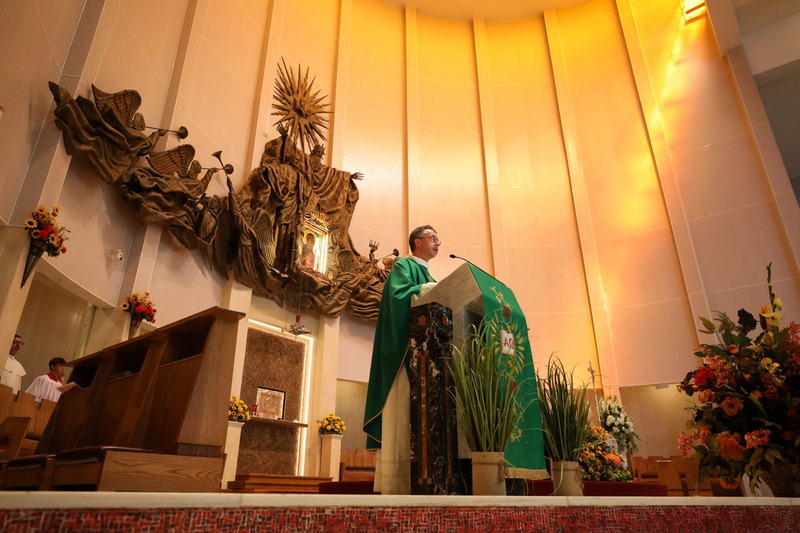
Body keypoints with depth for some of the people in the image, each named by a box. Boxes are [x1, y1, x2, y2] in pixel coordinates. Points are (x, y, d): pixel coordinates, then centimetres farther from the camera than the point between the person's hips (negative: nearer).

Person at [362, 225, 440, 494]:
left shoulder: (429, 277, 30)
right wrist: (428, 289, -12)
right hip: (405, 350, -8)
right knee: (403, 414, -13)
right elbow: (398, 293, -13)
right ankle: (397, 483, -13)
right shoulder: (403, 266, 6)